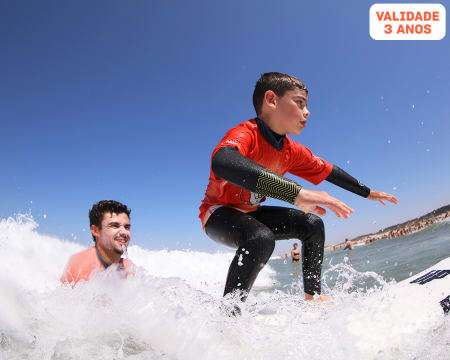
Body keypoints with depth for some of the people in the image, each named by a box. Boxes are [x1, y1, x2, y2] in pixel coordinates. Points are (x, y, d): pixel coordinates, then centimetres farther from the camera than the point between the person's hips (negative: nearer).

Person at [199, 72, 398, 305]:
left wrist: (368, 193, 20)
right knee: (261, 239, -37)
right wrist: (296, 193, -58)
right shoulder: (245, 134, -29)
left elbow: (329, 171, 10)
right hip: (219, 212, -8)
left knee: (313, 225, 0)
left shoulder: (293, 152, -5)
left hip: (250, 213, 8)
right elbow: (222, 163, -54)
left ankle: (312, 297, 9)